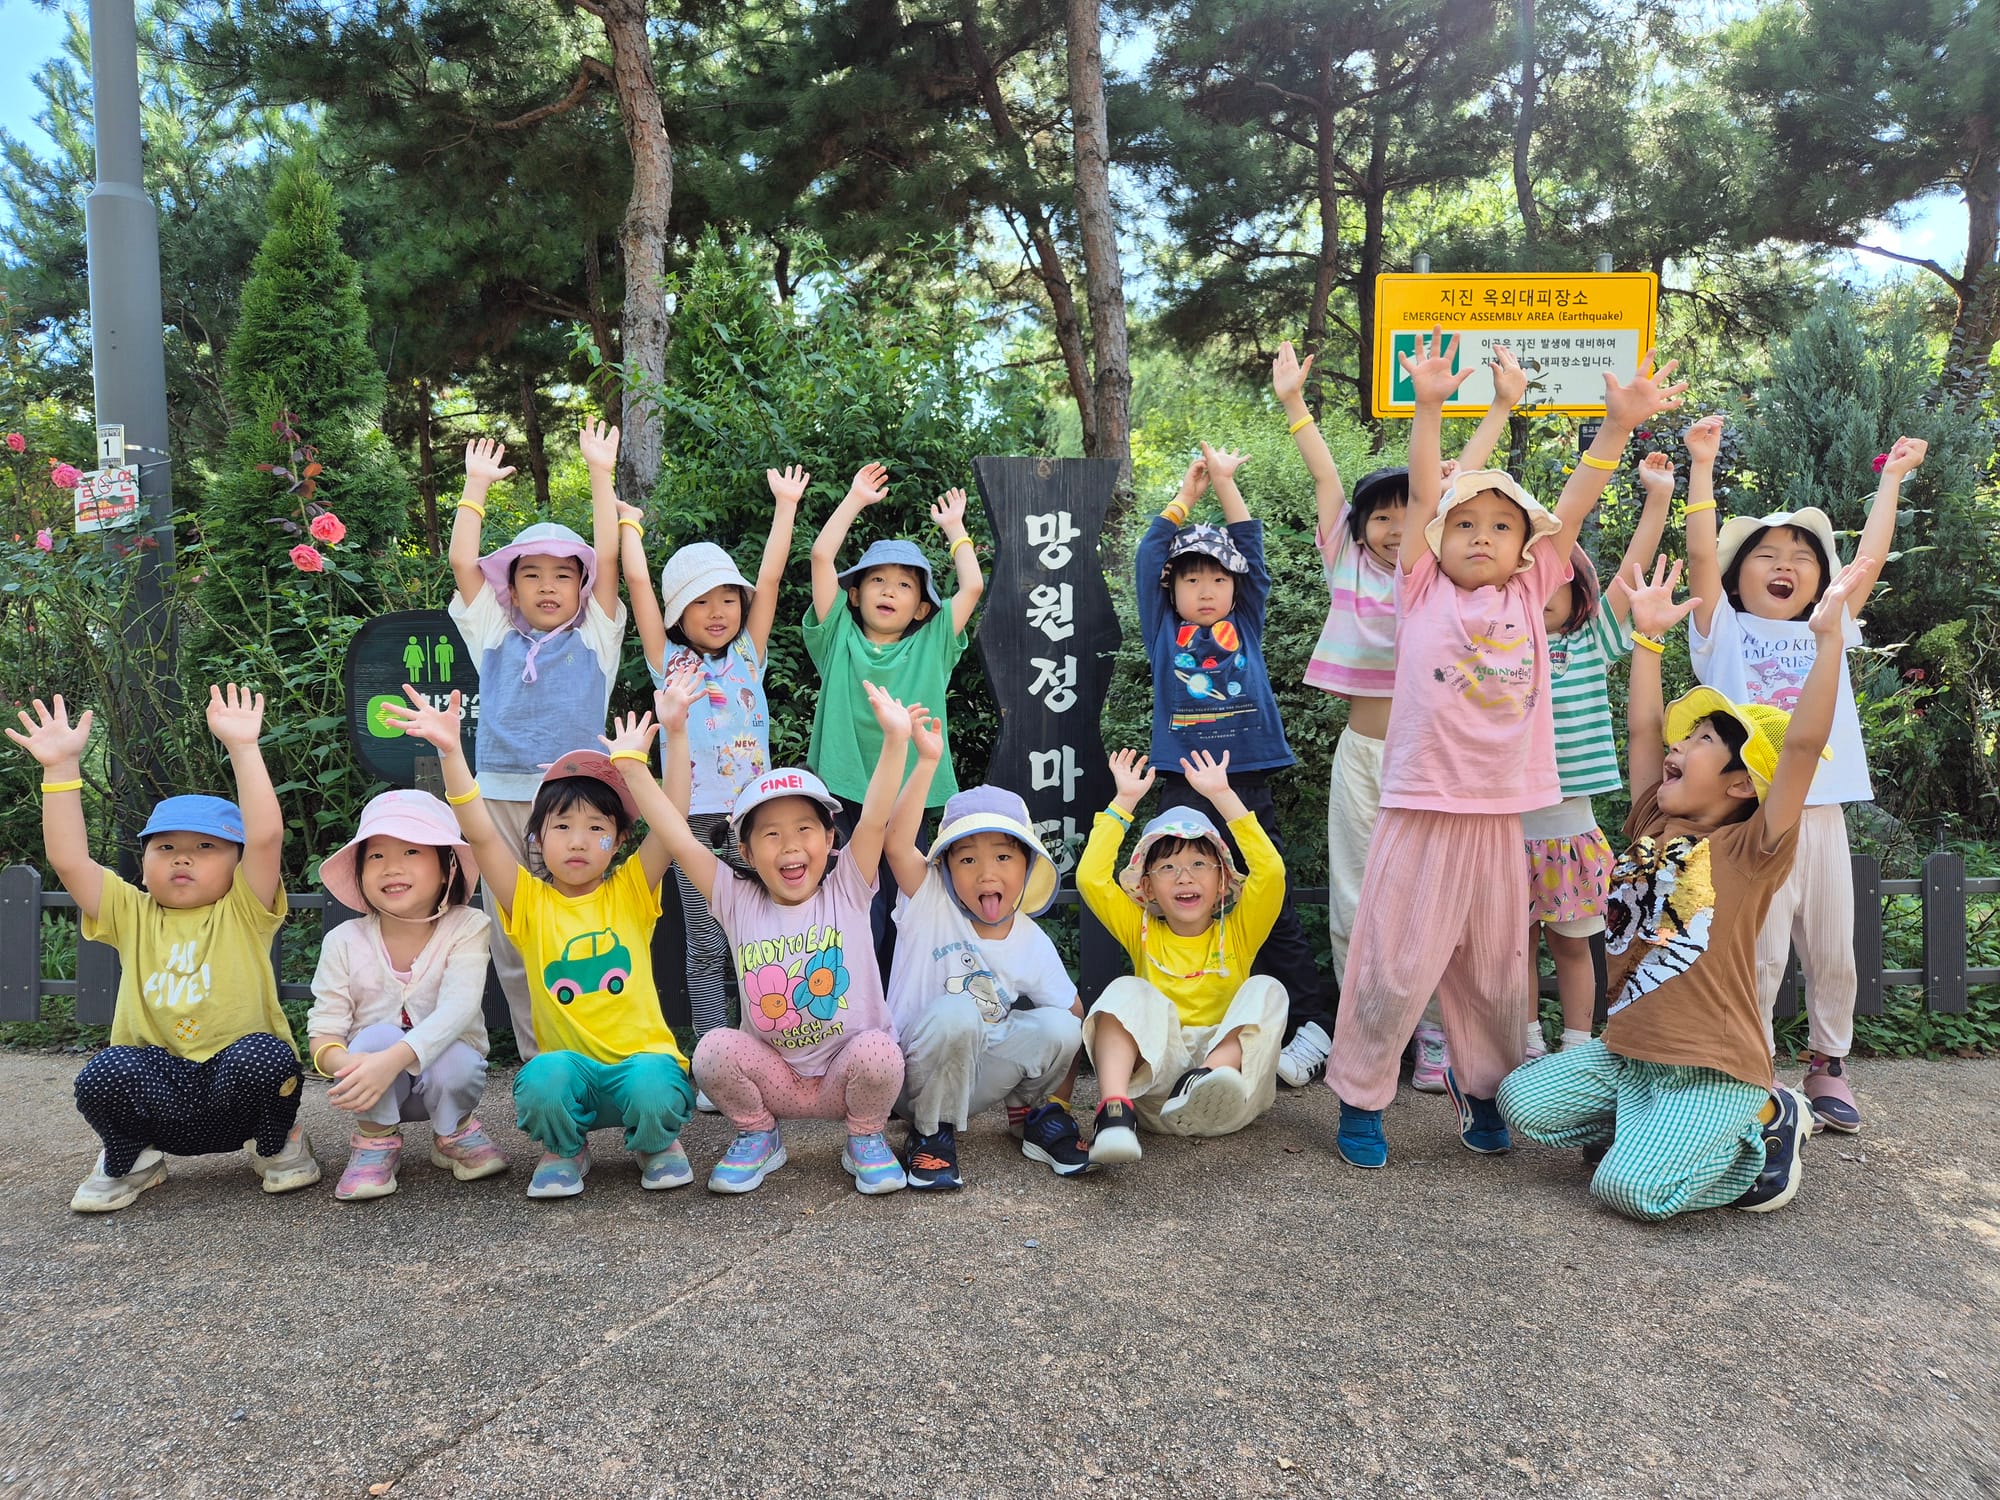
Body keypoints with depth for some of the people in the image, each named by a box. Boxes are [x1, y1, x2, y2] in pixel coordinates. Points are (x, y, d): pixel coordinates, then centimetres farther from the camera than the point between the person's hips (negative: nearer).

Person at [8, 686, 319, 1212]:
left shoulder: (242, 912, 0)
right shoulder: (132, 917, 9)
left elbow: (266, 834, -17)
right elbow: (67, 858, -3)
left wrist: (242, 748, -21)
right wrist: (61, 766, -7)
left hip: (241, 1092, -2)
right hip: (158, 1096, 2)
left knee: (261, 1055, -34)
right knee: (105, 1073, -28)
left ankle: (276, 1145, 1)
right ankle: (128, 1161, 7)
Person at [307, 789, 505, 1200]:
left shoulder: (467, 928, -14)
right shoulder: (344, 942, -8)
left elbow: (458, 1008, -29)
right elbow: (323, 1031, -10)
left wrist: (393, 1060, -46)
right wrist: (346, 1064, -36)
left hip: (444, 1063, -1)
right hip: (372, 1082, 1)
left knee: (454, 1061, -34)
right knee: (377, 1036, -31)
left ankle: (455, 1131, 1)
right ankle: (375, 1137, -4)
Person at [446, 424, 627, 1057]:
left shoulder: (593, 637, 10)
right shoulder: (494, 636, 15)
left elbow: (608, 558, 3)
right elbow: (462, 562, 11)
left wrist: (601, 472, 4)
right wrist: (476, 485, 16)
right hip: (500, 798, 2)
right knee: (512, 942, 4)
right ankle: (538, 1060, 12)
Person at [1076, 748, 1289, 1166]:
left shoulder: (1238, 932, 10)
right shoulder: (1141, 932, 12)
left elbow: (1271, 872, -8)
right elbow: (1090, 878, -2)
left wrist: (1222, 795, -8)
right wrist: (1124, 801, -2)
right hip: (1154, 1076, 0)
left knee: (1265, 990, -20)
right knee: (1128, 993, -21)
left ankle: (1202, 1084, -47)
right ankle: (1116, 1110, -45)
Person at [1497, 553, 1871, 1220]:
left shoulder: (1751, 849, -8)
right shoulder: (1652, 825, 9)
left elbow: (1802, 743, -20)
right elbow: (1643, 726, 12)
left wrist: (1828, 633, -22)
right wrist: (1649, 635, 16)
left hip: (1714, 1069, -6)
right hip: (1625, 1052, 6)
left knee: (1629, 1186, -22)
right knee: (1521, 1102, -7)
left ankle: (1763, 1124, 4)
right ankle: (1648, 1131, 11)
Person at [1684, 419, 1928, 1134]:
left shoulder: (1826, 636, 16)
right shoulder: (1724, 632, 6)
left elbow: (1869, 560, 14)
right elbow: (1700, 555, -5)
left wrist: (1892, 478, 17)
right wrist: (1702, 465, -8)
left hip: (1821, 812, 4)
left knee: (1833, 952, 10)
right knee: (1759, 953, -4)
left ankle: (1829, 1063, 26)